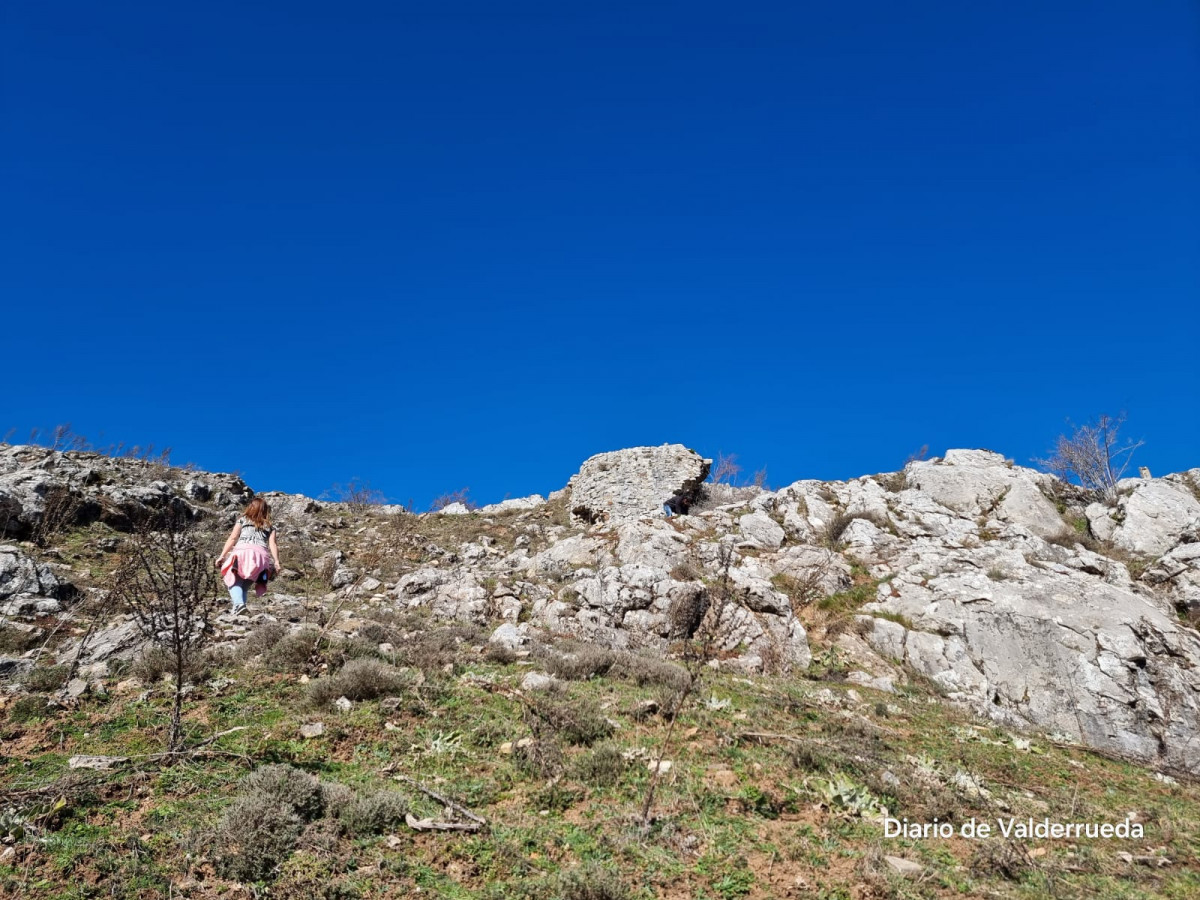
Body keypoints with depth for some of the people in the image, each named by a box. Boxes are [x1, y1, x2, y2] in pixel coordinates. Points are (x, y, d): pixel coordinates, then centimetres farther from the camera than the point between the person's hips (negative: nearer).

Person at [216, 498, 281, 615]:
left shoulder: (242, 519, 22)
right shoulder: (269, 526, 26)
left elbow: (233, 538, 12)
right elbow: (272, 544, 10)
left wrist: (222, 556, 9)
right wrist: (276, 562, 0)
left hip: (242, 551, -2)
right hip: (261, 554, 2)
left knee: (235, 581, -3)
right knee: (245, 585, 10)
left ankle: (238, 603, -31)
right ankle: (238, 606, -11)